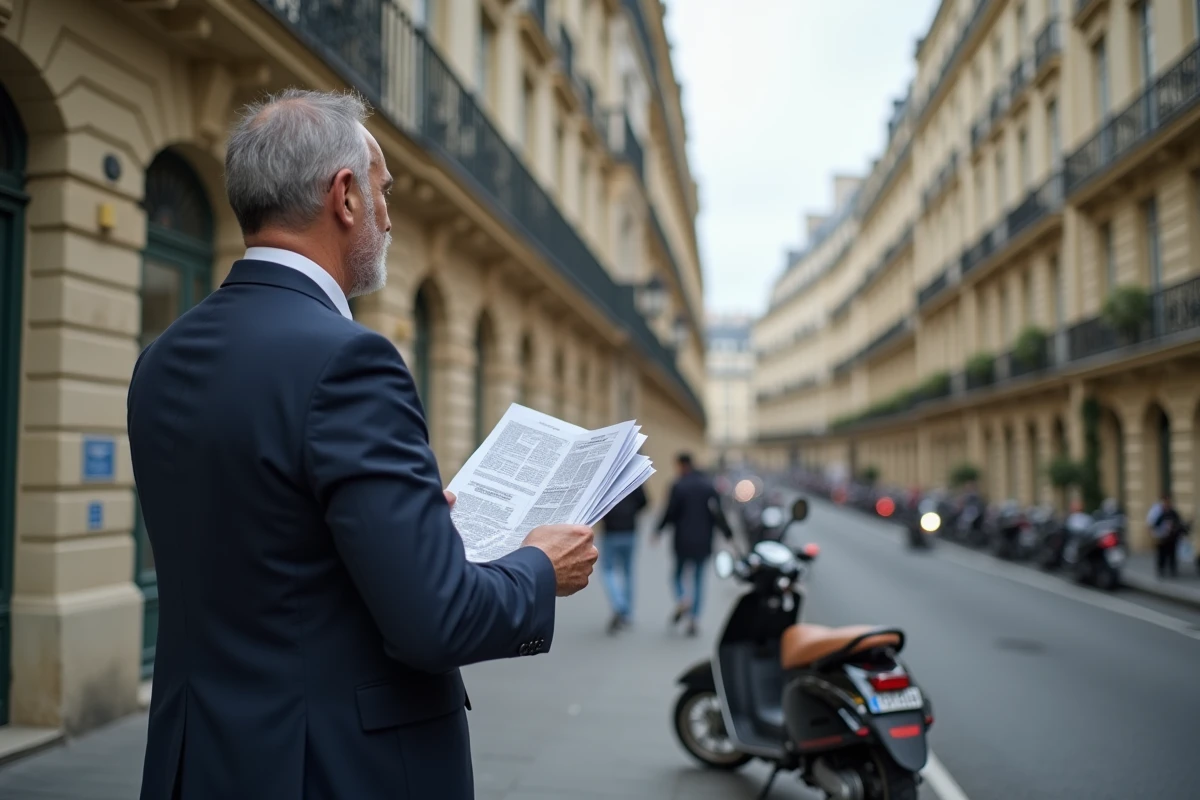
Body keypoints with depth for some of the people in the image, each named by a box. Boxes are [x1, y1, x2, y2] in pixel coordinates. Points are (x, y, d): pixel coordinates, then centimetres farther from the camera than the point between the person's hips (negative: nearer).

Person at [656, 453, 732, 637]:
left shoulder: (678, 486, -10)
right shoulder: (708, 485, 2)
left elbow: (670, 513, -9)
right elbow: (717, 513, 0)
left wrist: (659, 530, 5)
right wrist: (728, 534, 4)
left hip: (683, 541, -3)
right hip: (703, 541, 3)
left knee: (678, 573, 15)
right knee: (698, 579, 9)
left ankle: (682, 601, -11)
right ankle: (694, 618, 6)